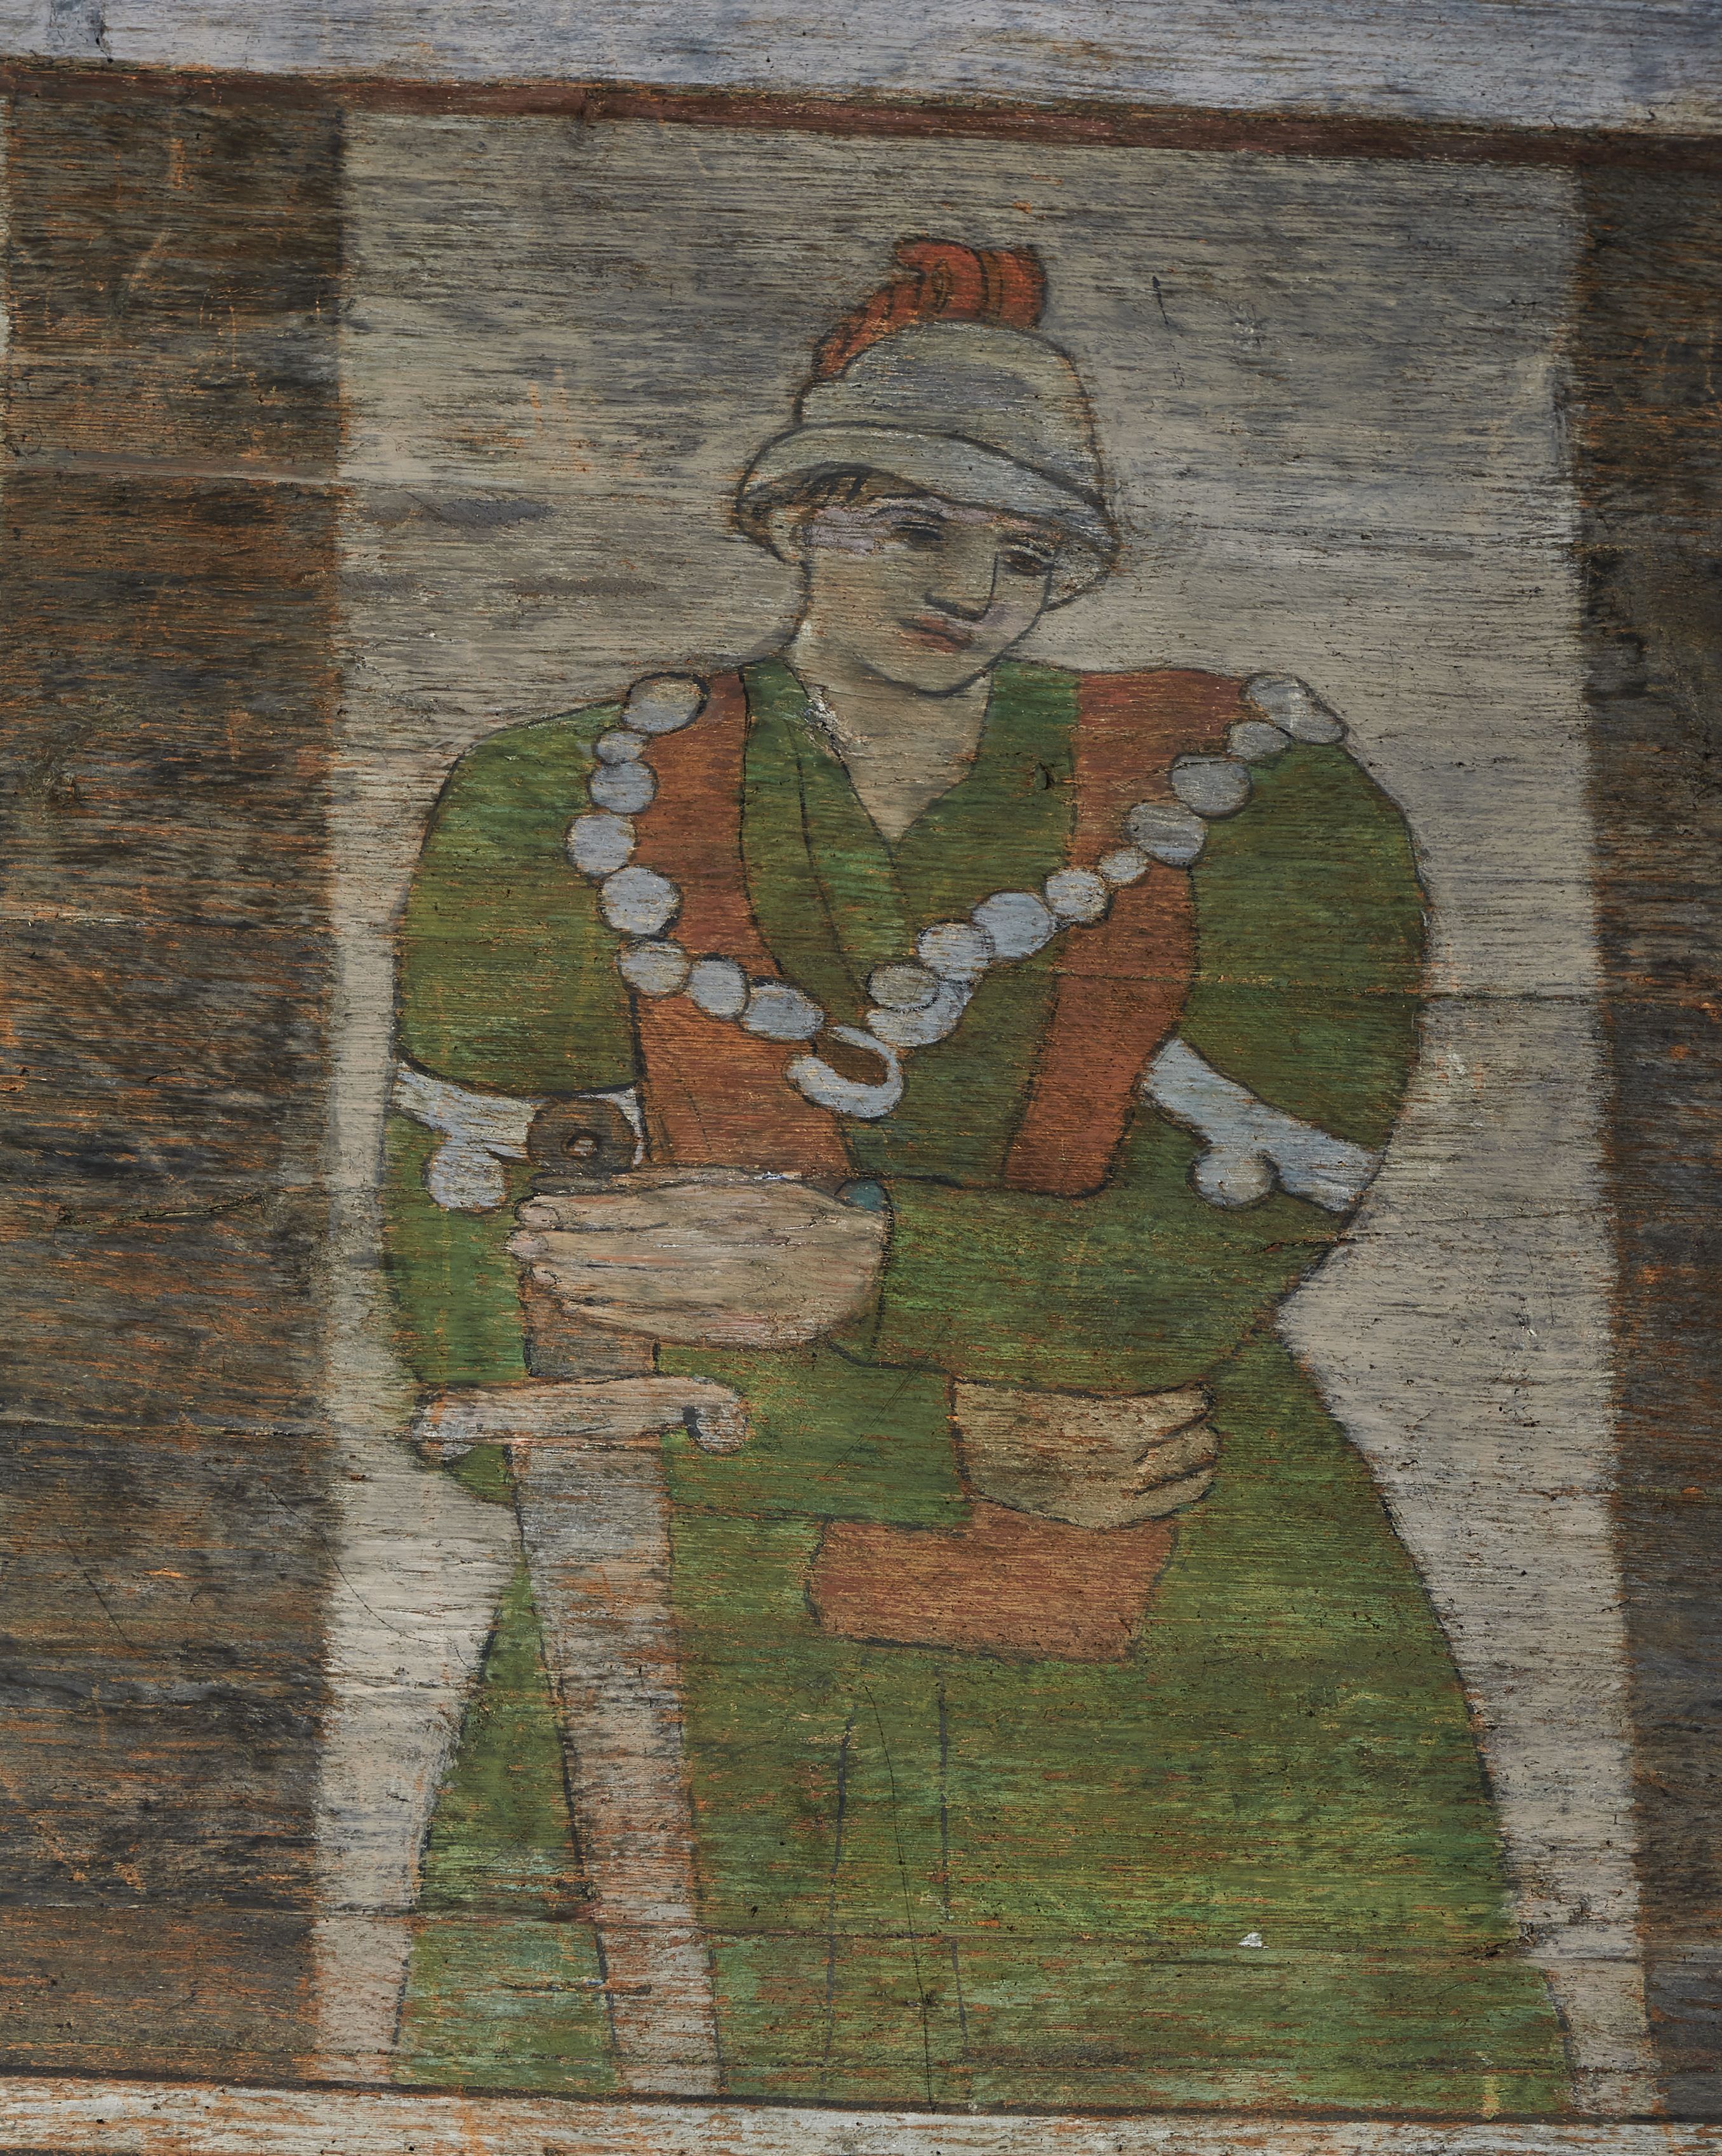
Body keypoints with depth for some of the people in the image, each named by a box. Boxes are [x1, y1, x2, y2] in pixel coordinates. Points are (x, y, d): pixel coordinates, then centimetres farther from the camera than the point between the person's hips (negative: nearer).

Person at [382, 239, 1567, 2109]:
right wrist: (957, 1435, -10)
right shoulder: (566, 816, 3)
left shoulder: (1255, 798, 2)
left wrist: (861, 1267, -20)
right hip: (718, 1626, 0)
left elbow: (1238, 1244, -7)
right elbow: (473, 1317, -4)